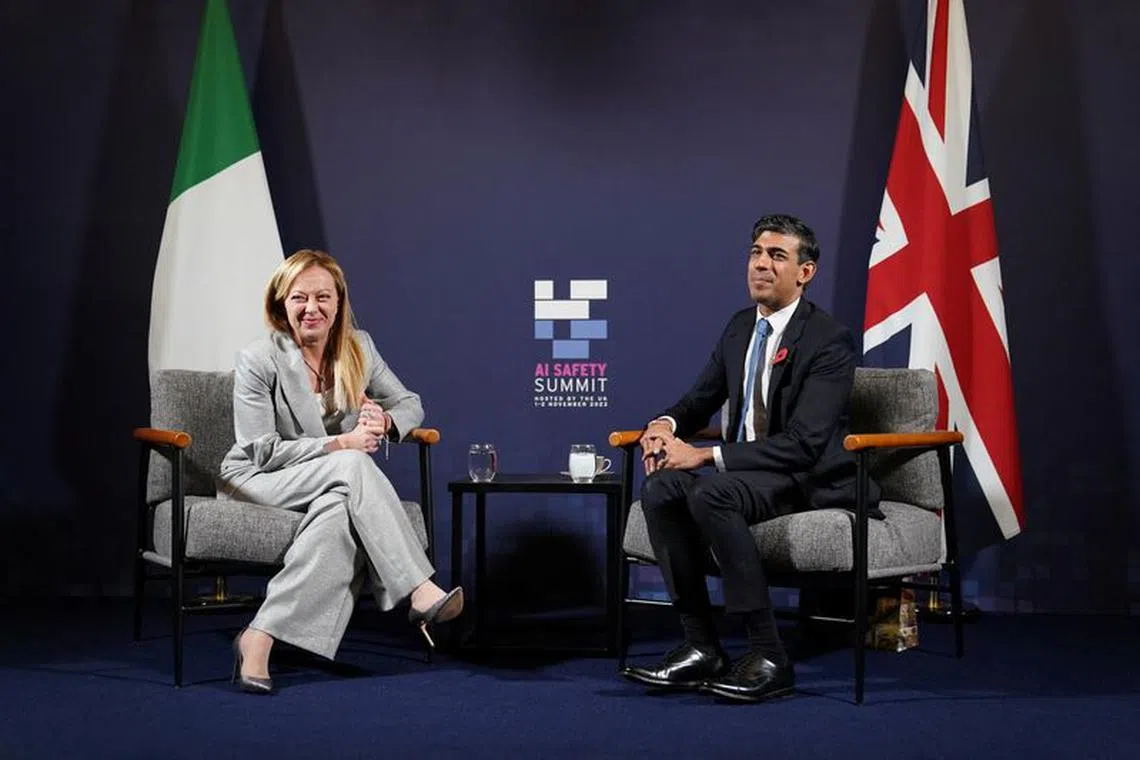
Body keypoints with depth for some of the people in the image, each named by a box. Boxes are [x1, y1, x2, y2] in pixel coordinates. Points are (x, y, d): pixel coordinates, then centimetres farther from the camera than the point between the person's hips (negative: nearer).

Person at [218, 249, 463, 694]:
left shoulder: (358, 348, 3)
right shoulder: (258, 360, -12)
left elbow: (410, 404, 12)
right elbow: (262, 452, -14)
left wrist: (386, 421, -14)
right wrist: (342, 445, -22)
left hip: (336, 485, 5)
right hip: (256, 480, -4)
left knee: (341, 512, -36)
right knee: (353, 466, -35)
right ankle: (420, 592, -38)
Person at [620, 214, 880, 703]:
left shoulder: (829, 340, -15)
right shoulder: (740, 327, 9)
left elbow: (803, 443, -24)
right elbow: (701, 400, 17)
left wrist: (707, 455, -30)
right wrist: (666, 424, -9)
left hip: (810, 479, -7)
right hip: (747, 470, 7)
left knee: (711, 494, -33)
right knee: (660, 489, -19)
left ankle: (769, 657, -26)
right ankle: (701, 647, -14)